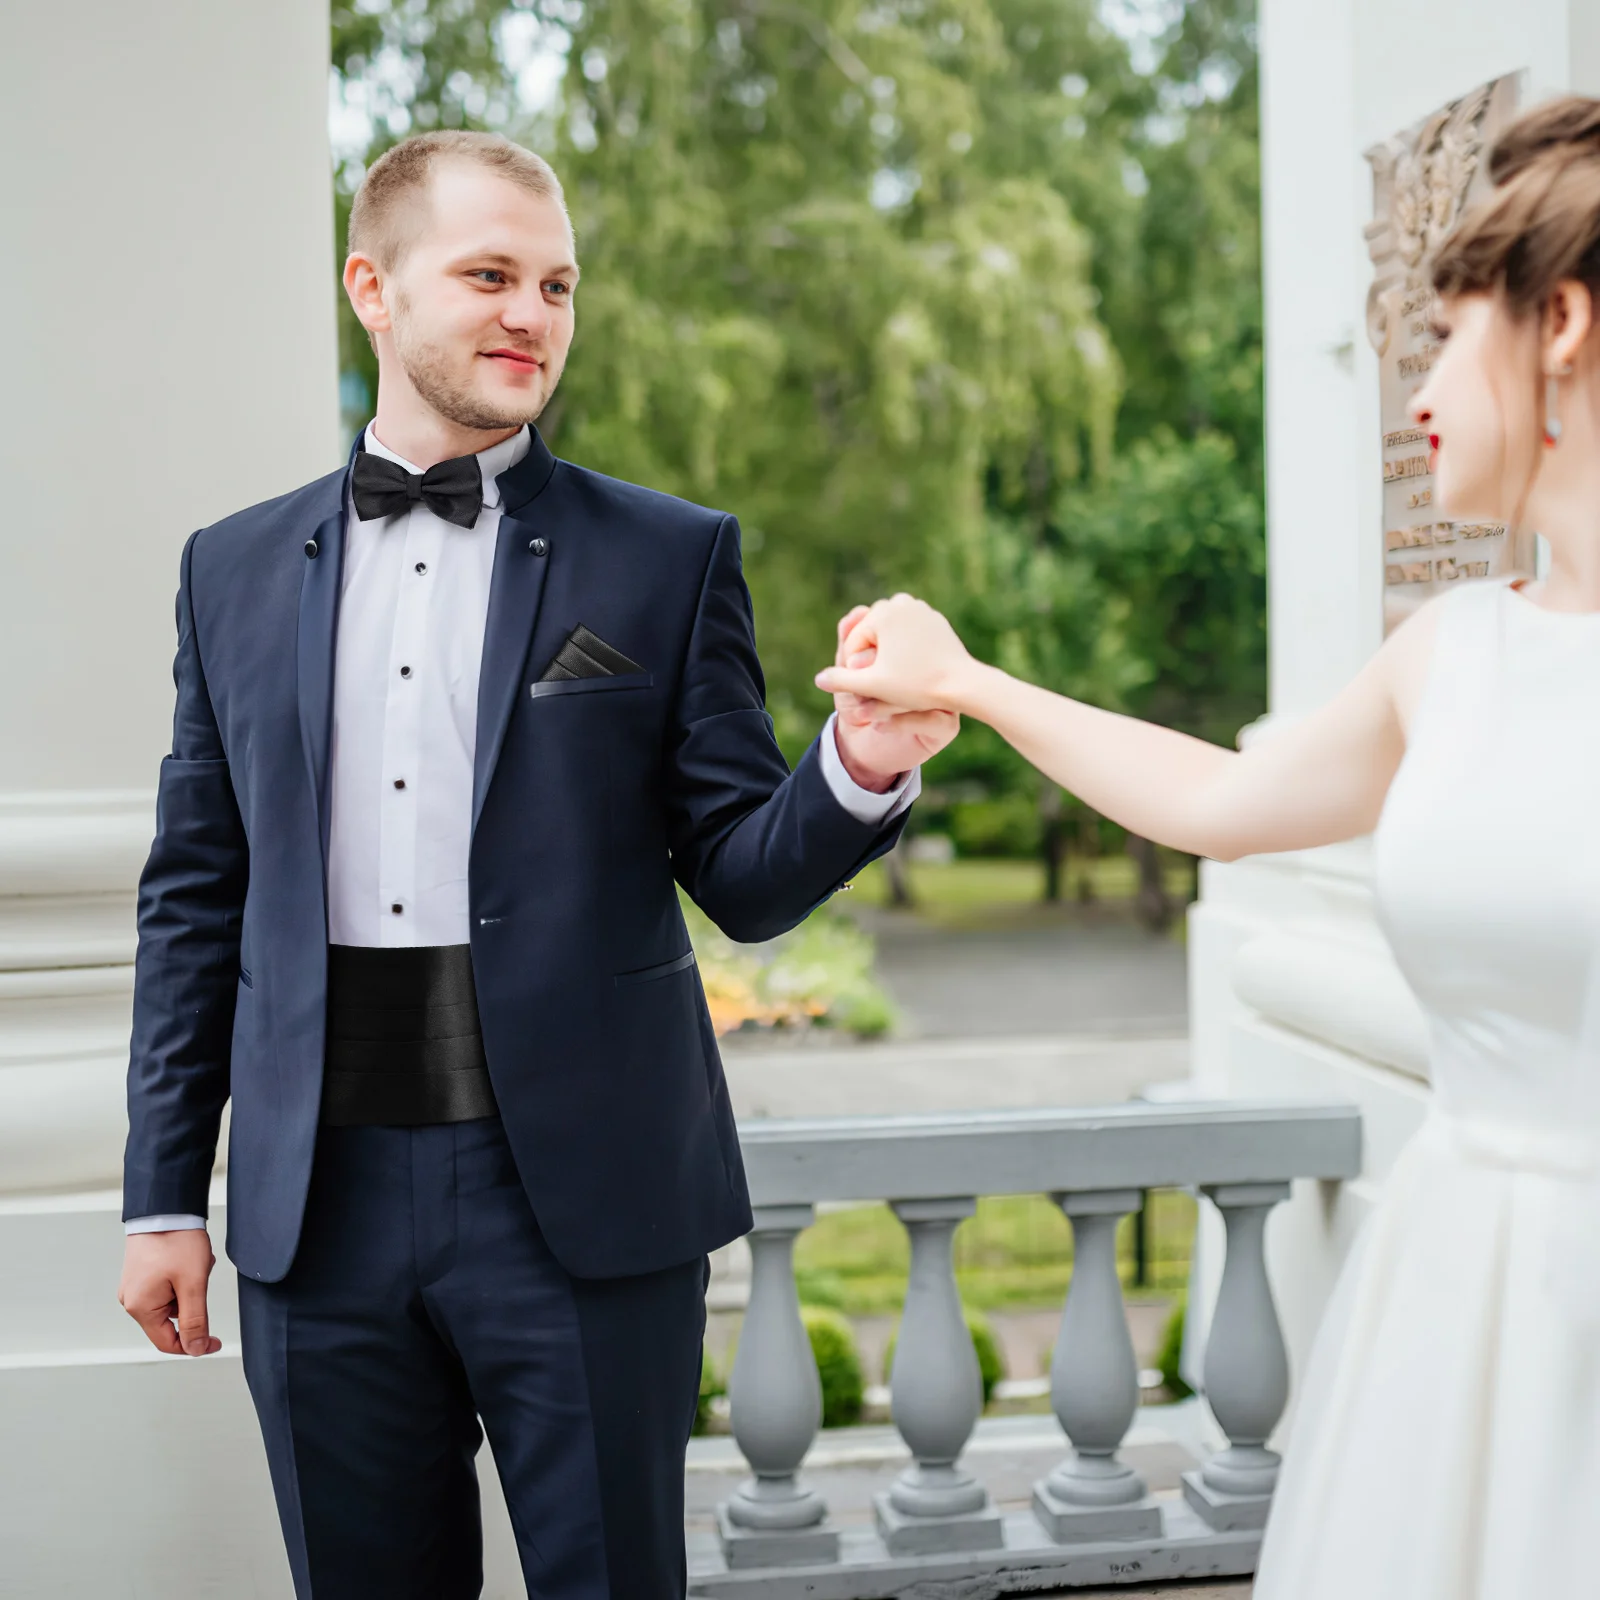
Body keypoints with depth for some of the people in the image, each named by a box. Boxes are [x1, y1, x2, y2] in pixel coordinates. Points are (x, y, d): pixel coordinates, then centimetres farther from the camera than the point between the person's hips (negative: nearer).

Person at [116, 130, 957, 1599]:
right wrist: (164, 1195, 8)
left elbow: (741, 877, -1)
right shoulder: (236, 570, 9)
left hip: (584, 1199, -2)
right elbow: (195, 898, 11)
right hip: (322, 1209, 2)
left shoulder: (668, 558, 2)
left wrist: (858, 775, -22)